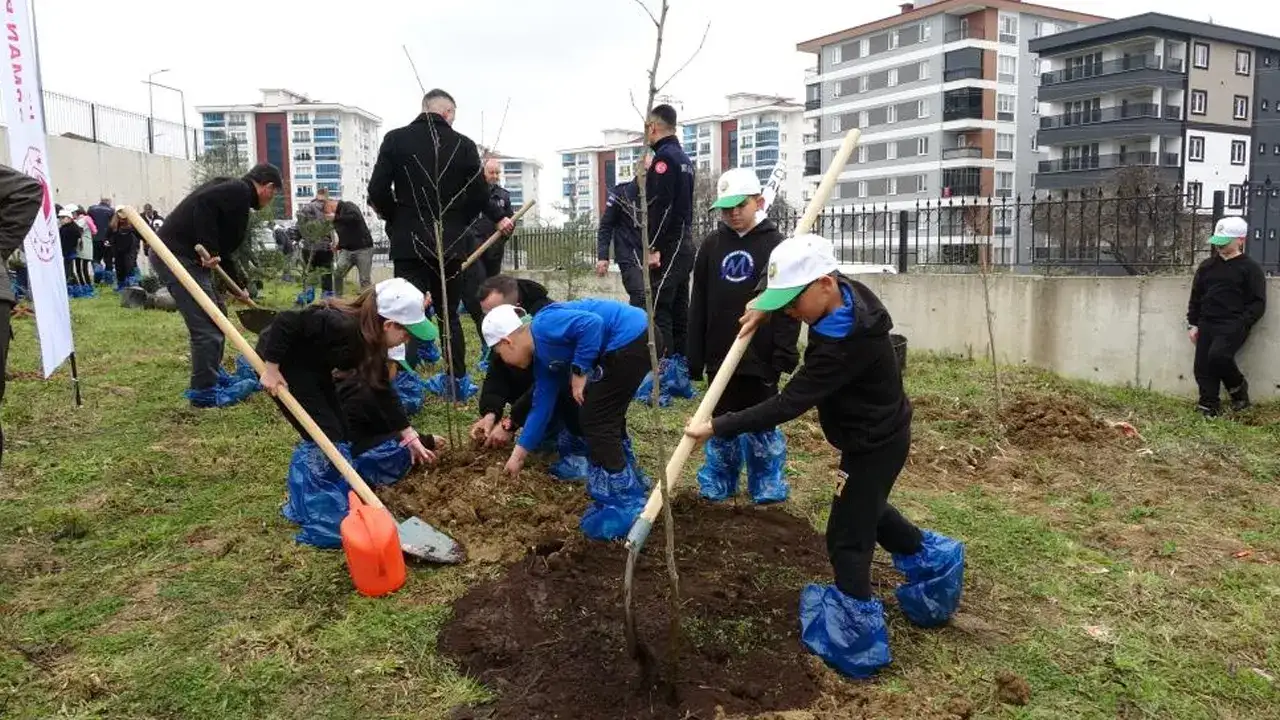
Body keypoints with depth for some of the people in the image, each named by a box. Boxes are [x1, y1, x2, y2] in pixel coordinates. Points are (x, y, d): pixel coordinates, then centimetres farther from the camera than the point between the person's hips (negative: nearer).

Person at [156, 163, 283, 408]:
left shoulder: (236, 194, 22)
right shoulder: (239, 191, -8)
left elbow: (223, 247, 26)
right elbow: (203, 202, -26)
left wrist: (238, 286, 29)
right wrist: (210, 250, -23)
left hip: (184, 257, 11)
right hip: (176, 256, -11)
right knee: (206, 326, -6)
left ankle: (213, 377, 29)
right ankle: (204, 391, 3)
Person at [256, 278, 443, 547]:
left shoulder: (371, 338, -8)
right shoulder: (342, 325, -35)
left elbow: (381, 390, 0)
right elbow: (285, 321, -35)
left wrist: (410, 436, 2)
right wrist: (271, 369, -27)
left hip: (313, 365, 9)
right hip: (283, 361, -9)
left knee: (339, 432, 7)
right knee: (324, 435, -12)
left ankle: (306, 503, 23)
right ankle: (320, 521, -2)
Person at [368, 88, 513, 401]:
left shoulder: (395, 139, -2)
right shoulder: (464, 144, -1)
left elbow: (377, 192, -7)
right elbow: (479, 195, 0)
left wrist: (397, 219, 12)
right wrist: (498, 219, 19)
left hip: (410, 243, -1)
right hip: (451, 244, 1)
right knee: (450, 314, 15)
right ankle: (458, 380, 19)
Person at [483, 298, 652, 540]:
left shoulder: (543, 327, -11)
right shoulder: (542, 357, 17)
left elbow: (593, 323, -23)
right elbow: (542, 406, 22)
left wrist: (579, 372, -14)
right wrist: (519, 454, 27)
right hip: (624, 345, 10)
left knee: (595, 421, -2)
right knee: (606, 417, 22)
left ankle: (623, 508, 6)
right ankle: (628, 481, 39)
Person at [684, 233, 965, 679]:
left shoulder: (845, 344, -37)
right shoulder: (848, 293, -10)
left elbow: (786, 406, -36)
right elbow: (790, 291, 14)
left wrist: (717, 427, -32)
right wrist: (766, 309, -4)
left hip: (875, 445, -10)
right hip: (874, 435, 10)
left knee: (846, 539, 1)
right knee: (866, 509, 30)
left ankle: (858, 642, 15)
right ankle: (934, 559, 48)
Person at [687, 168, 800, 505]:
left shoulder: (776, 244, -5)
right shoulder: (711, 244, 4)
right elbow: (698, 304, 5)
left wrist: (785, 353, -13)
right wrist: (694, 356, 3)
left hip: (761, 355, -3)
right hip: (720, 353, 3)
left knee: (762, 424, 9)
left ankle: (768, 486, 24)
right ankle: (718, 483, 27)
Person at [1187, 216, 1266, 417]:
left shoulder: (1250, 268, 0)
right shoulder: (1207, 266, 14)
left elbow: (1258, 303, -3)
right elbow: (1195, 298, 19)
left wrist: (1242, 324, -15)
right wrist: (1193, 324, 11)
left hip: (1233, 325, -6)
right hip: (1207, 325, 6)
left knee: (1218, 355, -27)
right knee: (1203, 367, 0)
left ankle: (1238, 388, 1)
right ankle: (1209, 407, 11)